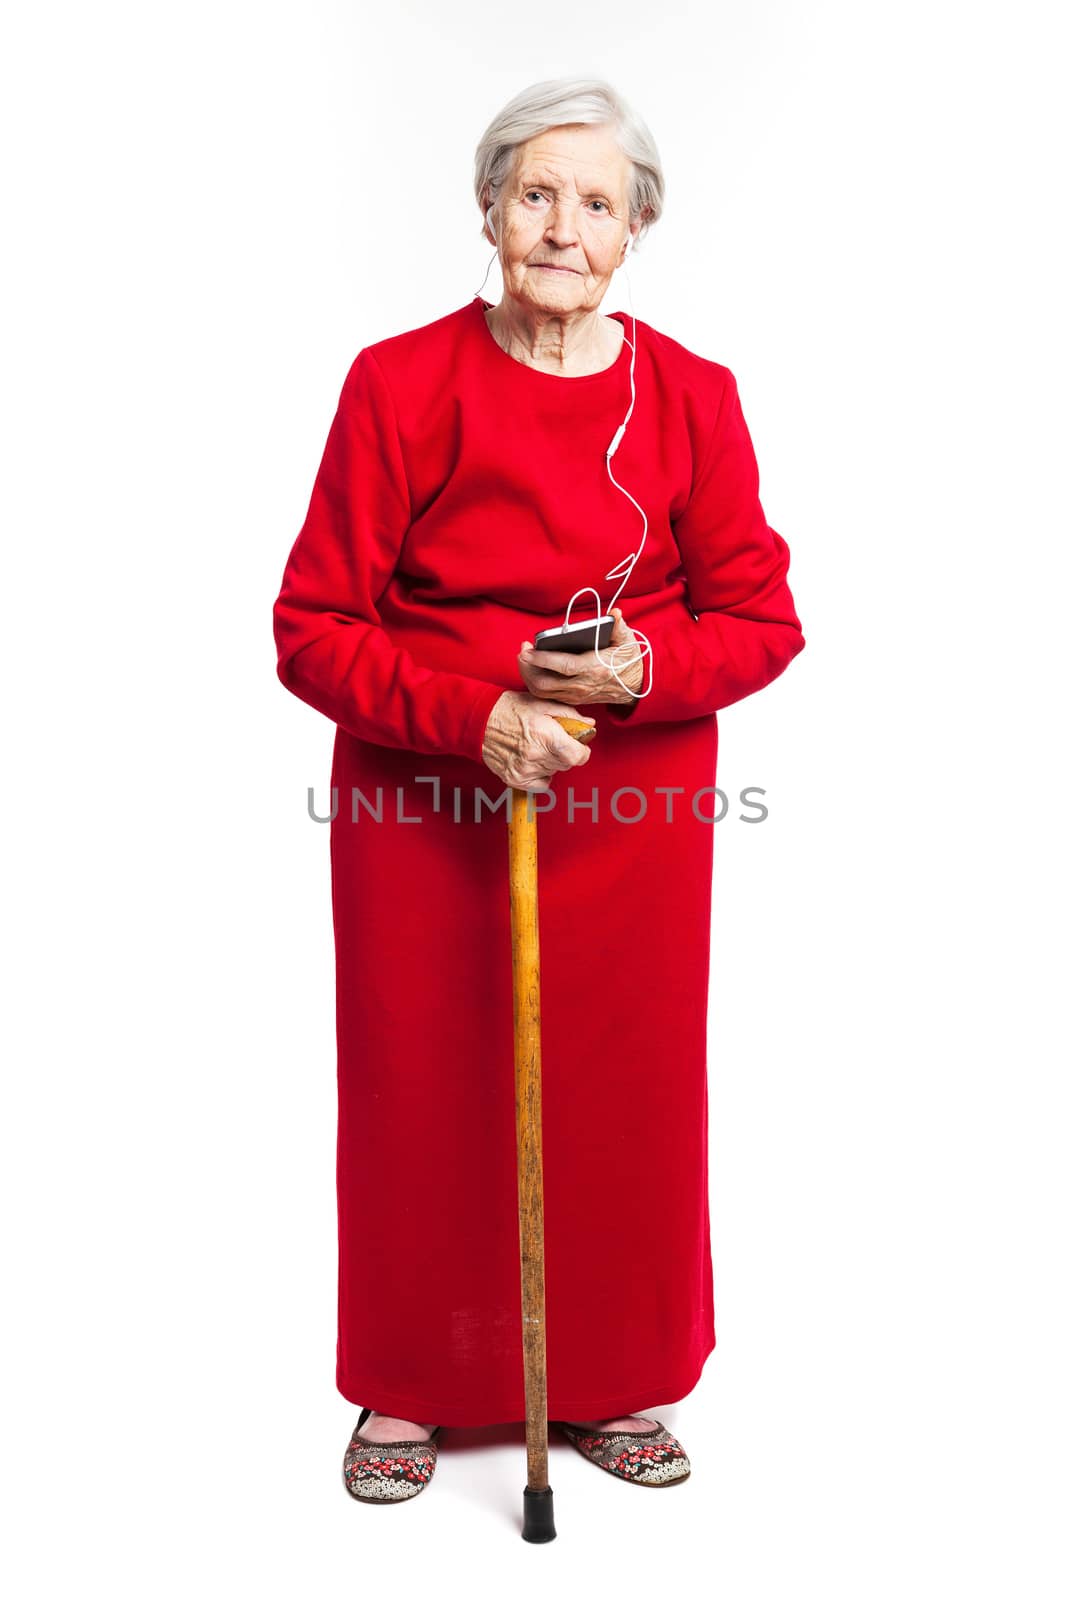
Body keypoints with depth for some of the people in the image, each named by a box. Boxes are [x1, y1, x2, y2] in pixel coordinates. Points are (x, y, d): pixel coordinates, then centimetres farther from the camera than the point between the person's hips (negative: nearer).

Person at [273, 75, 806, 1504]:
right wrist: (473, 714, -21)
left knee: (626, 1096, 10)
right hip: (424, 797, -1)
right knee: (424, 1099, 8)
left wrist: (644, 669, -18)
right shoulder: (399, 383, -7)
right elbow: (313, 626, -8)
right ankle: (412, 1386, 31)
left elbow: (761, 618, 2)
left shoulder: (692, 396, -1)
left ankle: (612, 1382, 33)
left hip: (635, 809, 2)